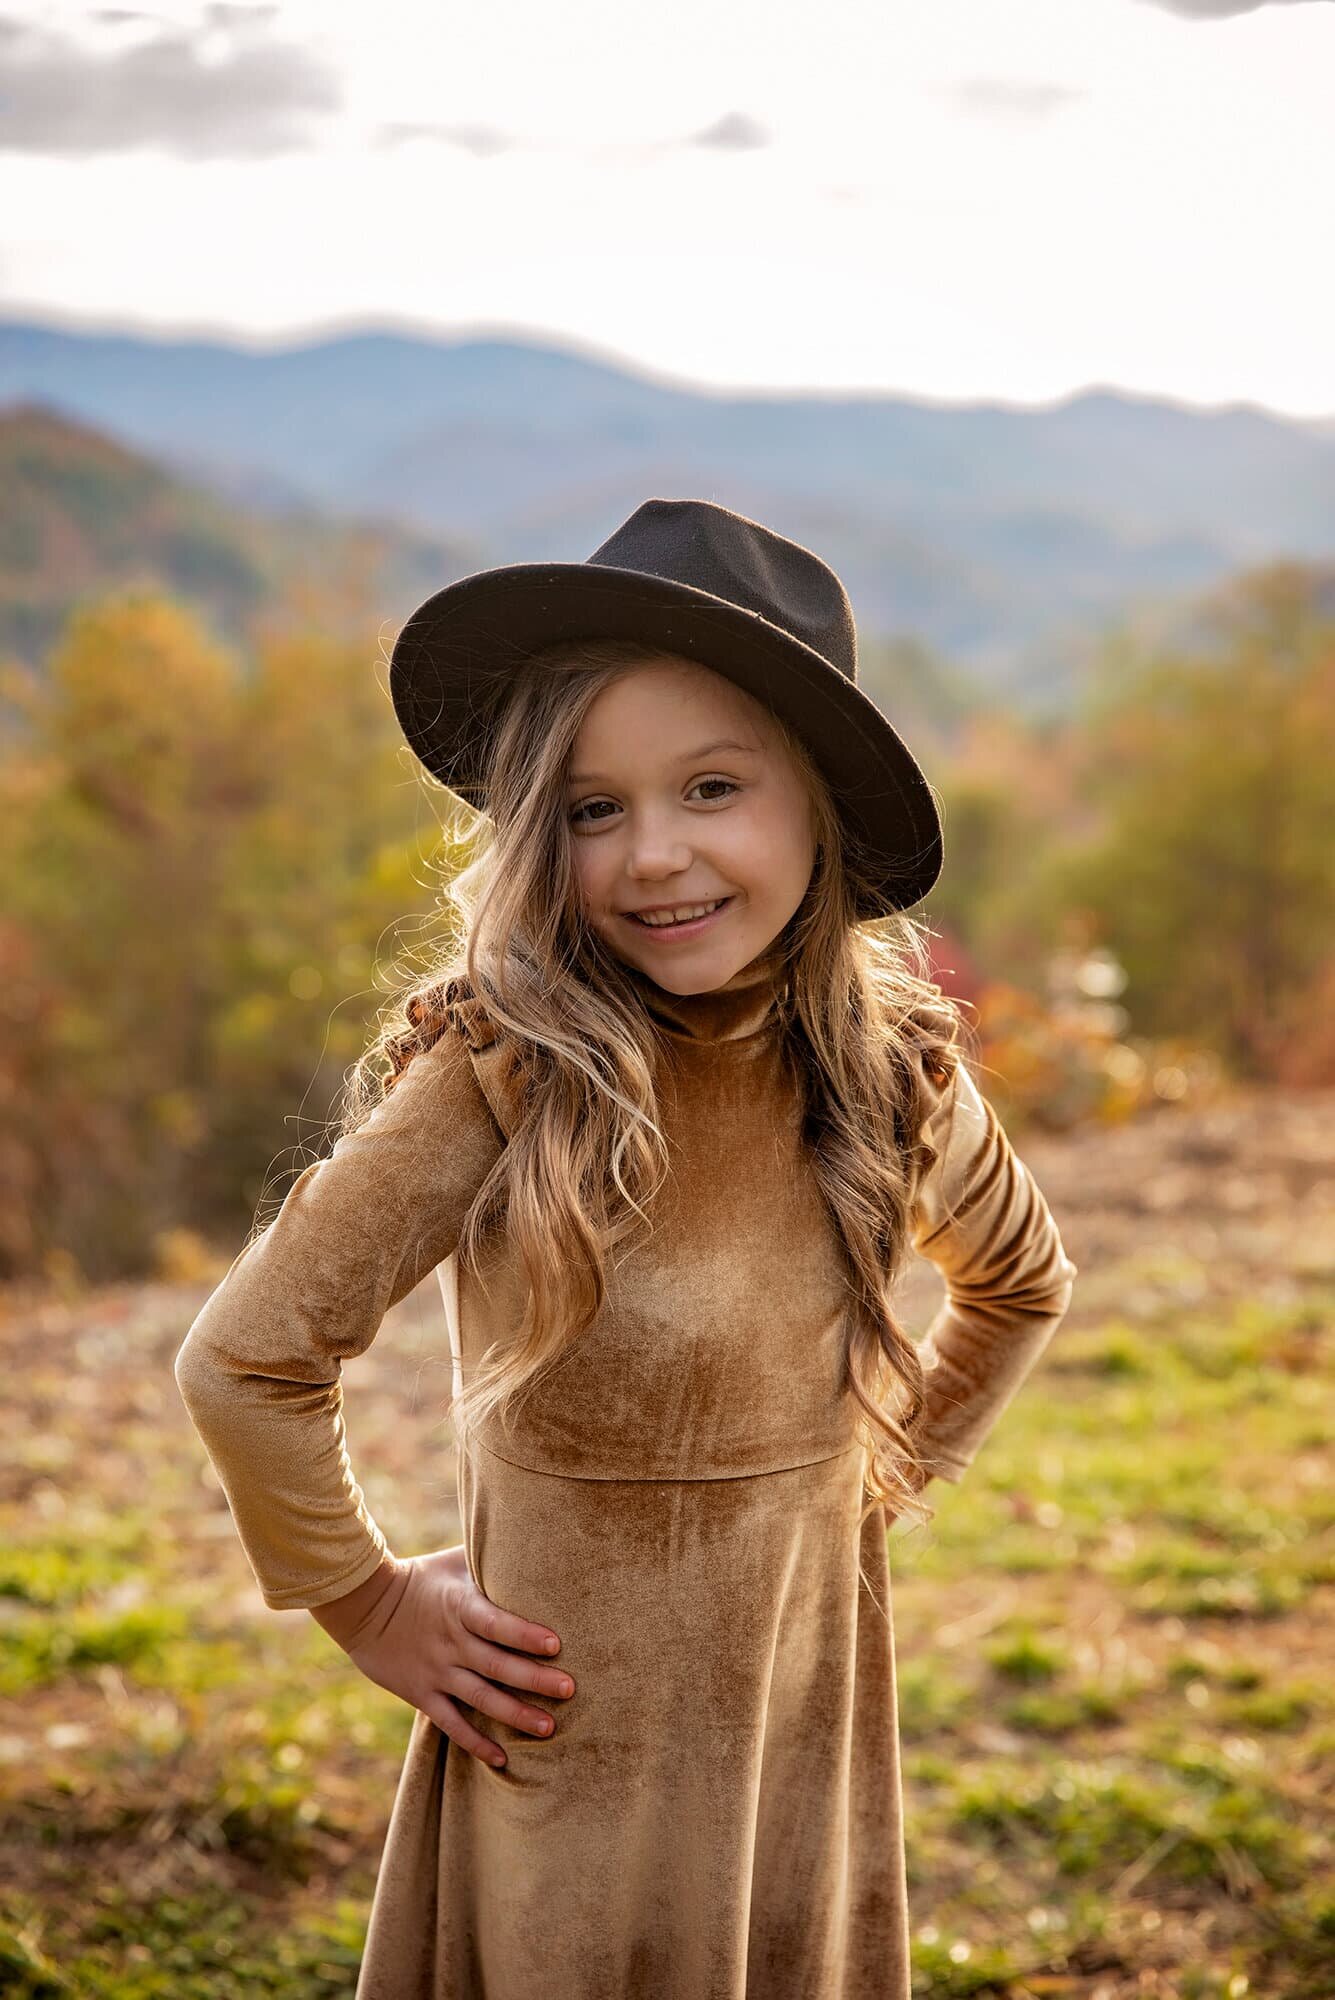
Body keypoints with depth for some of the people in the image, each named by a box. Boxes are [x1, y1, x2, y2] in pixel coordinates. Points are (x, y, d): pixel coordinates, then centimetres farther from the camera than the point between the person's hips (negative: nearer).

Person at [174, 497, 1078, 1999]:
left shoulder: (894, 1069, -7)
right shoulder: (510, 1072, -21)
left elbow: (1021, 1285, 14)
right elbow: (243, 1361, -17)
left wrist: (887, 1471, 6)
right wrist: (367, 1607, -7)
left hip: (808, 1738, 4)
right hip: (567, 1773, -4)